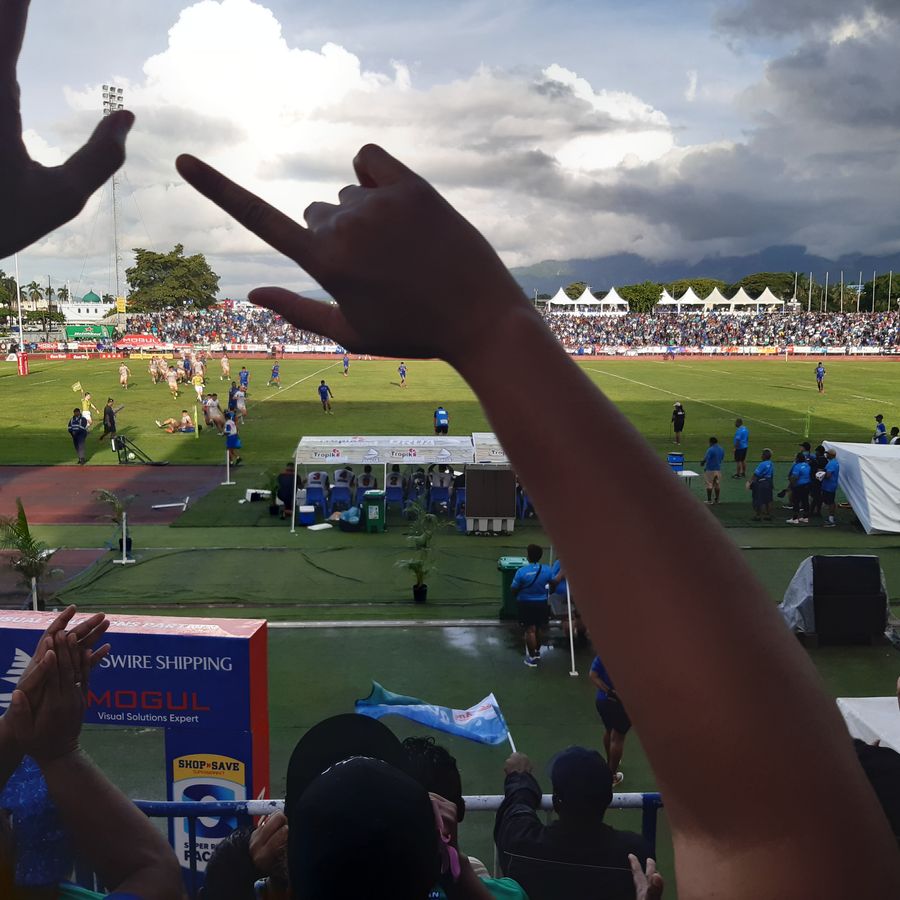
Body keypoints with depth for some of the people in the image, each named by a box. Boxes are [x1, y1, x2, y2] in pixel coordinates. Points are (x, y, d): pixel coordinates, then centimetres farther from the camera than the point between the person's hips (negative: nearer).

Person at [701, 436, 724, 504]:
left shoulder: (710, 449, -16)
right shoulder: (721, 450, 8)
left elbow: (705, 459, -13)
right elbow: (722, 458, 14)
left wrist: (702, 463, 6)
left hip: (710, 469, -7)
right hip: (718, 469, 7)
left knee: (709, 485, -1)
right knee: (717, 485, 11)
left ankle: (709, 500, 0)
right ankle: (717, 499, 15)